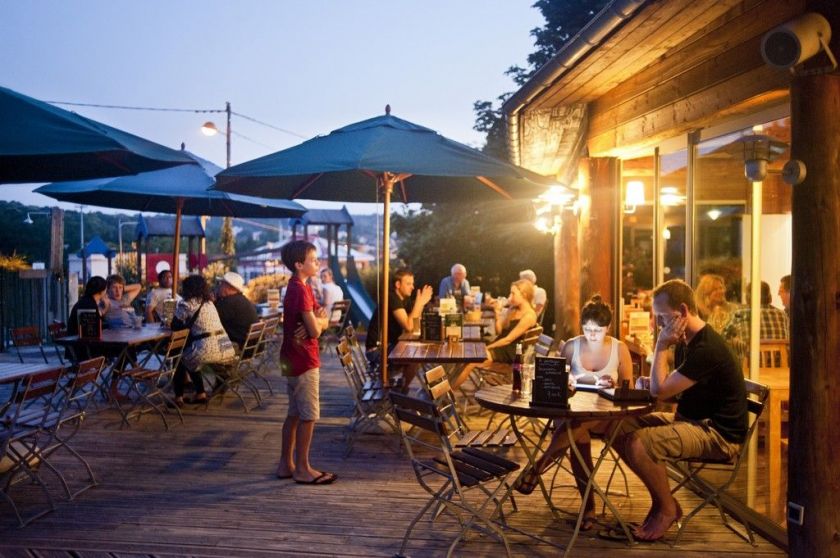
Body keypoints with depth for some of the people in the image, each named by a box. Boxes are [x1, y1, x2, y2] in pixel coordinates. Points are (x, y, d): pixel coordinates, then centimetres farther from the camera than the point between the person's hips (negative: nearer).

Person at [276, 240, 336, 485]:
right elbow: (316, 330, -20)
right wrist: (318, 319, 0)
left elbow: (323, 321, 10)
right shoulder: (301, 290, -18)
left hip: (293, 359, 10)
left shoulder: (298, 288, 14)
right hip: (304, 360, -10)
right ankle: (302, 469, 5)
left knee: (294, 413, 14)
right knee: (309, 415, -2)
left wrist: (316, 319, -11)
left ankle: (286, 465, 21)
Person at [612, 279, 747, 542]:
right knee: (619, 430, -1)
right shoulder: (687, 341, 7)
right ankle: (662, 500, 9)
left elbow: (660, 391, -25)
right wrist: (650, 384, -4)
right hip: (691, 419, 10)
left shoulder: (706, 348, -24)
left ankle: (667, 508, -3)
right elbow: (672, 393, 16)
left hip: (718, 434, -10)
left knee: (637, 443, -29)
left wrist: (661, 347, -17)